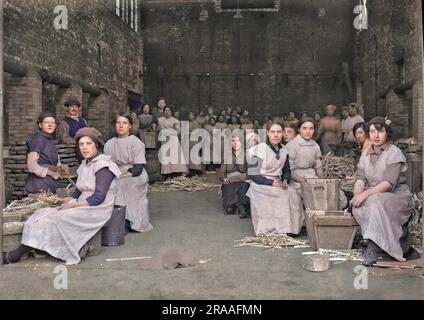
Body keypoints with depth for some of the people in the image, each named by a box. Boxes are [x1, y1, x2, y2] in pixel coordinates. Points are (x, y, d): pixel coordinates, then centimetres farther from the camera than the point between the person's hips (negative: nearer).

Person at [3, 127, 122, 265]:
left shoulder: (103, 166, -13)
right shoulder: (86, 164, 14)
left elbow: (99, 197, -18)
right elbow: (84, 192, 15)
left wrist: (74, 204, -14)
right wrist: (71, 201, -3)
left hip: (97, 210, -8)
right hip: (84, 206, 8)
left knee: (54, 219, -20)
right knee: (43, 214, -7)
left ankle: (16, 255, -11)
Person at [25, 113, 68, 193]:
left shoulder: (50, 140, 16)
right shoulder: (38, 139, -9)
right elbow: (31, 165, -17)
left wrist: (60, 166, 3)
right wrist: (52, 174, -14)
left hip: (49, 180, 8)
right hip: (40, 182, -8)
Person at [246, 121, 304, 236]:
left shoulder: (283, 150, 9)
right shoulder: (259, 149, -9)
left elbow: (286, 170, 20)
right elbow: (252, 175, -11)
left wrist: (285, 180, -3)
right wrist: (271, 182, -16)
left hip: (278, 184, 5)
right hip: (261, 186, -5)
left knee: (293, 196, -20)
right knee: (283, 196, -26)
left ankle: (287, 230, -9)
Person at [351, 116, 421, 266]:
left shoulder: (394, 153, -8)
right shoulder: (366, 154, 12)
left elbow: (389, 184, -19)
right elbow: (360, 179, 3)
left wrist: (366, 194, -31)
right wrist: (357, 195, -20)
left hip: (397, 197, -5)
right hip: (374, 196, 6)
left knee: (375, 202, -36)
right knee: (358, 207, -26)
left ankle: (373, 248, -30)